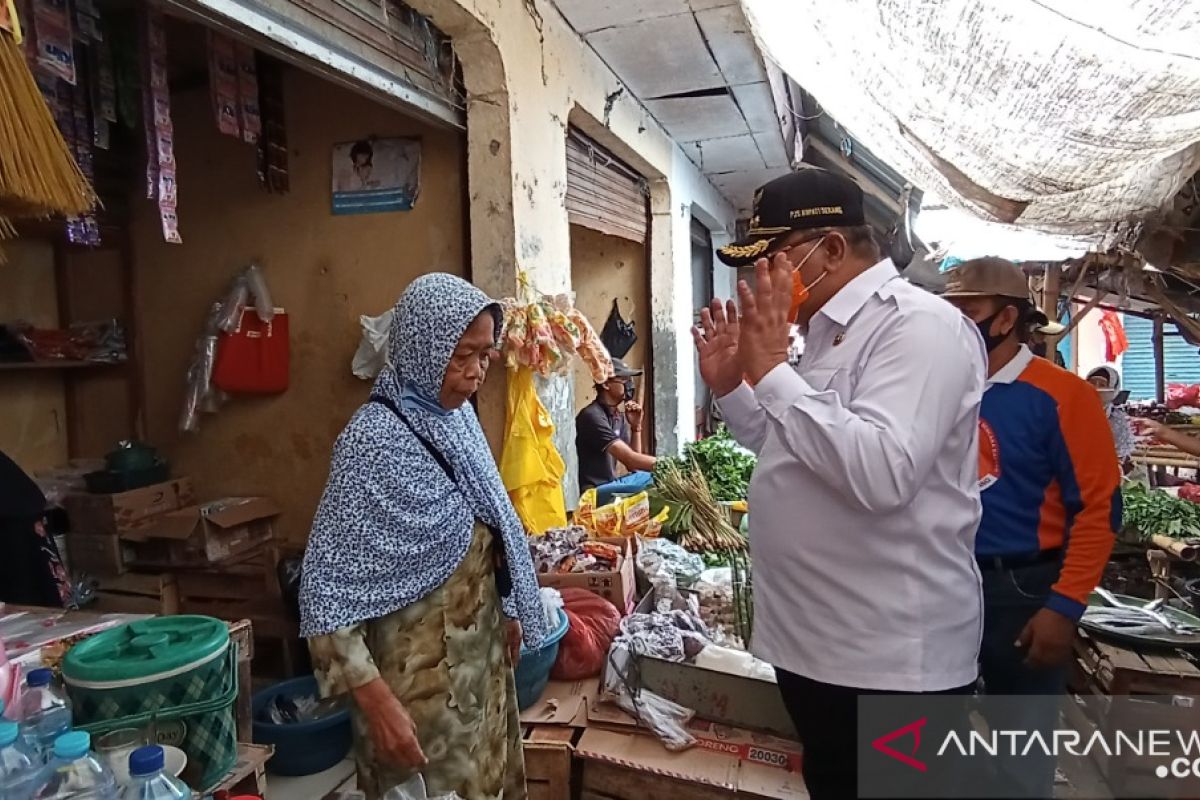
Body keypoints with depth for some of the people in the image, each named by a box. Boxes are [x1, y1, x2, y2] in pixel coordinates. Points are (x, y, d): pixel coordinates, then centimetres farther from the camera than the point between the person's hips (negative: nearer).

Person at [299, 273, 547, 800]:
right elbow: (326, 586, -23)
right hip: (421, 672, -7)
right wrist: (375, 698, -25)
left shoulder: (458, 416, 0)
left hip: (483, 652, 8)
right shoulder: (376, 439, -23)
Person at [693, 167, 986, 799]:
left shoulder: (919, 325, -18)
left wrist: (772, 371, -26)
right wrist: (730, 385, 7)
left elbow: (880, 472, -32)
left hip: (888, 659, -9)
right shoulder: (829, 332, 11)